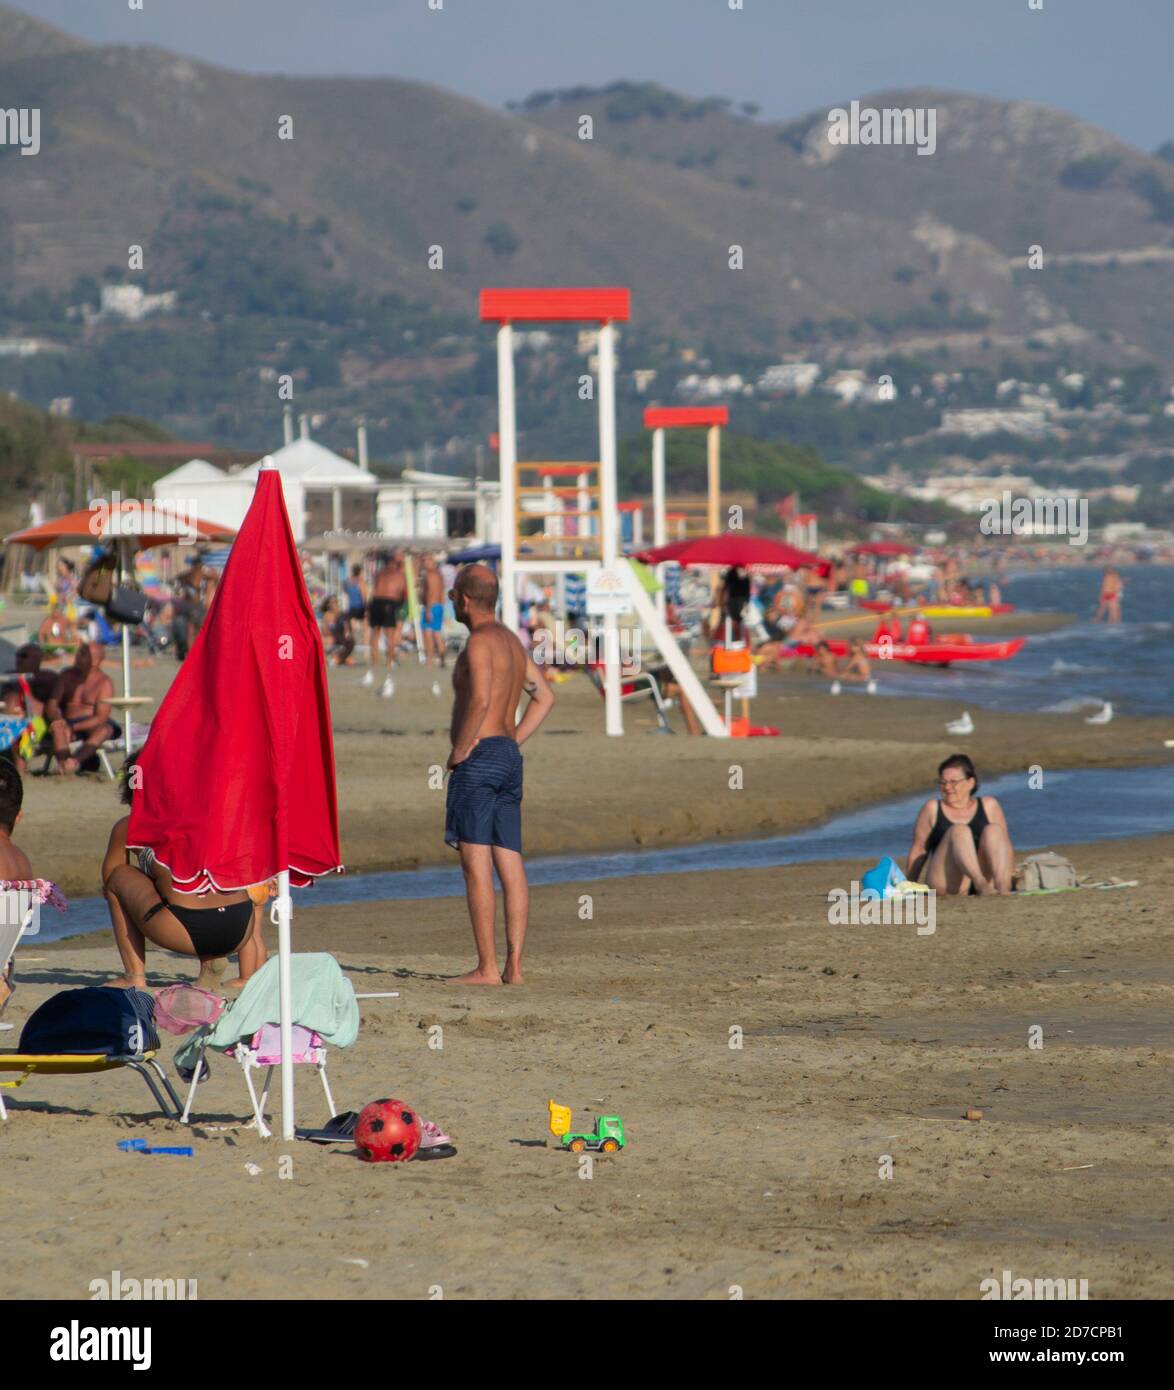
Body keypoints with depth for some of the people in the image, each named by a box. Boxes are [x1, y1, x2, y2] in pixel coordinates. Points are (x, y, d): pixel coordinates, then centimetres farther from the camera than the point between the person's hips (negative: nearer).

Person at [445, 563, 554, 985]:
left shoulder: (480, 641, -11)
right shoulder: (511, 641, 18)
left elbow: (480, 699, -25)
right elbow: (544, 696, 27)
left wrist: (459, 751, -15)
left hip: (480, 757, -9)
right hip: (509, 755, 9)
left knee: (477, 866, -9)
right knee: (510, 866, 5)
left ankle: (486, 967, -13)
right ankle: (514, 966, 4)